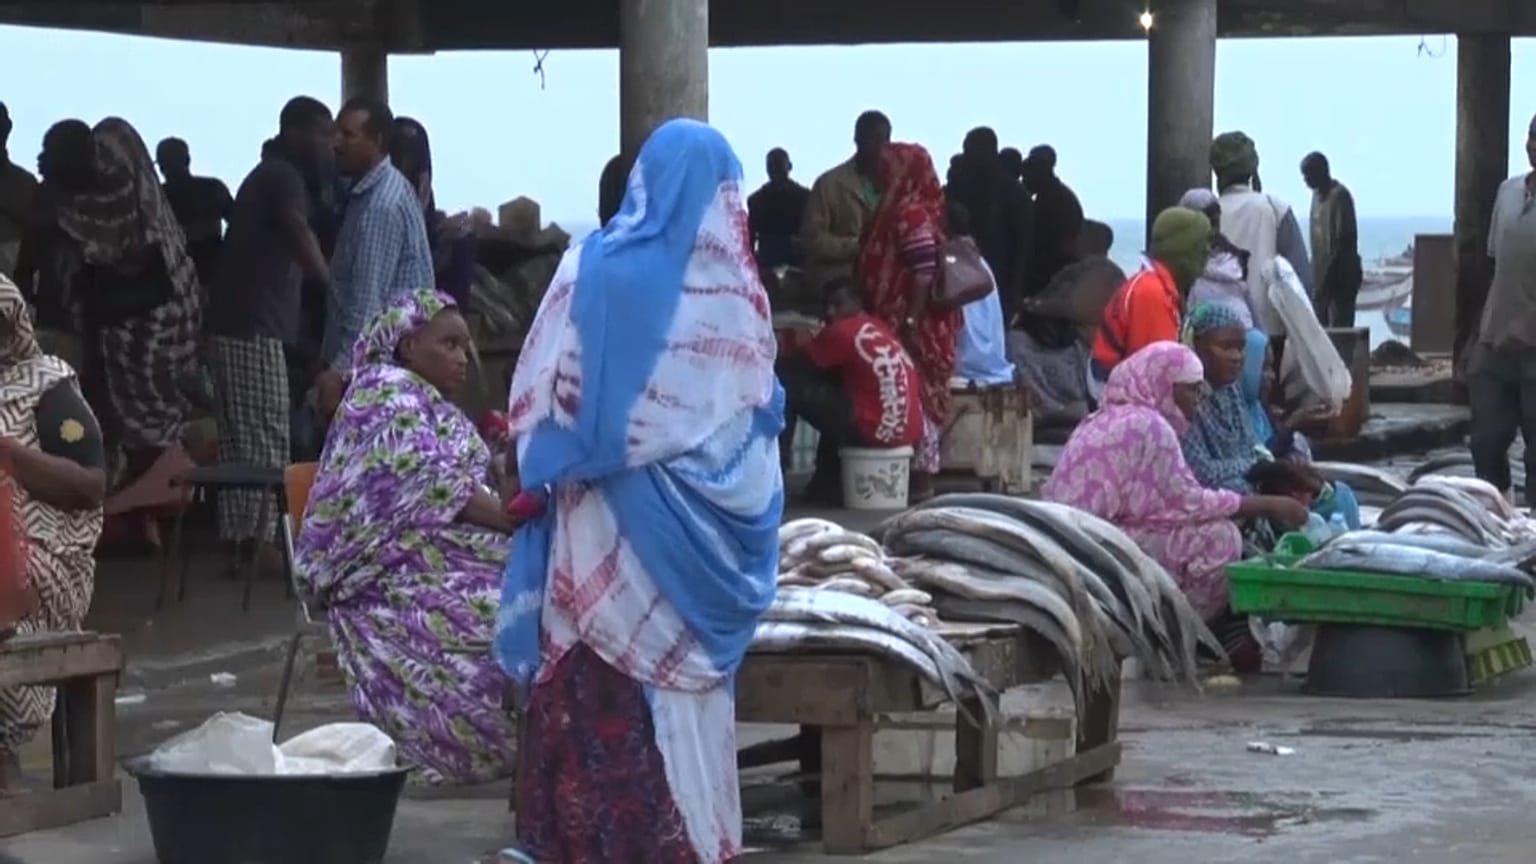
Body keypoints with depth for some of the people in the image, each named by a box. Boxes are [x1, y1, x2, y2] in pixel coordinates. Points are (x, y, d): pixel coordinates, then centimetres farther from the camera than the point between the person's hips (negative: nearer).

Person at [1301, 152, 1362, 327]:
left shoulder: (1339, 195, -15)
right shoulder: (1317, 194, 12)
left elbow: (1346, 238, -19)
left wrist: (1330, 272, -21)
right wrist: (1317, 273, 14)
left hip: (1341, 274, -9)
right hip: (1323, 273, 9)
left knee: (1340, 326, -8)